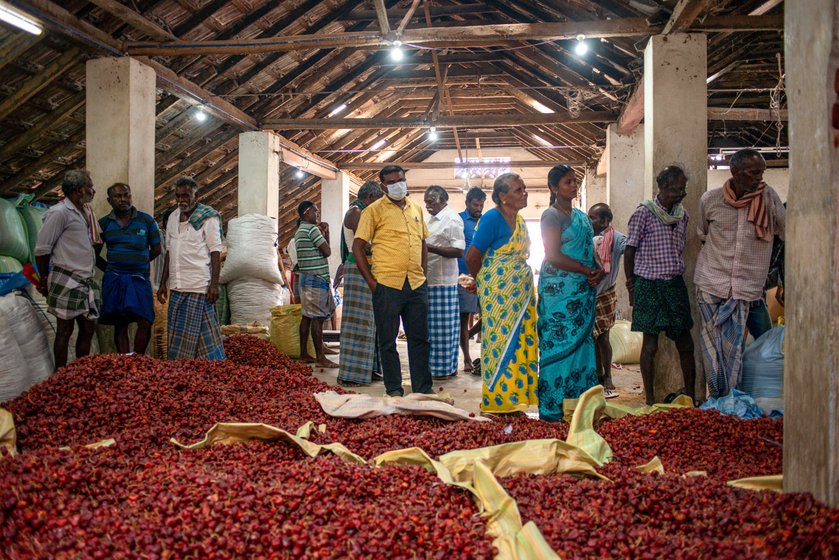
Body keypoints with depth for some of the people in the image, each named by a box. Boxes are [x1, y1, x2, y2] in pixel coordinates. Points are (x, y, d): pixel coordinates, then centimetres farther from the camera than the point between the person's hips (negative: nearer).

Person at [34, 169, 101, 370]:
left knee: (88, 328, 10)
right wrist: (44, 280, -2)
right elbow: (41, 249, -10)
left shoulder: (85, 212, 13)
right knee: (65, 330, 1)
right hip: (67, 281, -8)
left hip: (86, 281, 8)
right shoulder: (60, 212, -12)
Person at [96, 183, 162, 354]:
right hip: (114, 280, 1)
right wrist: (109, 268, 5)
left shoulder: (146, 220, 2)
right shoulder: (104, 223, 6)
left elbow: (156, 249, 10)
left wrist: (138, 264, 8)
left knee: (145, 322, -9)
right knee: (120, 325, 4)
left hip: (139, 278, -1)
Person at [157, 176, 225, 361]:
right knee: (175, 331, 7)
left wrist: (214, 284, -15)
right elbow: (169, 252, 19)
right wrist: (163, 283, 15)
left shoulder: (208, 217, -4)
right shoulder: (173, 217, 15)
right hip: (177, 286, 6)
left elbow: (215, 252, -8)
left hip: (199, 286, -6)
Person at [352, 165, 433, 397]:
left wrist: (422, 273, 11)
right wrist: (371, 281, -8)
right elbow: (358, 247, -4)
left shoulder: (416, 208, 14)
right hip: (387, 285, -4)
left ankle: (423, 389, 19)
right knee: (388, 340, 4)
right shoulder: (374, 210, -2)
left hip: (417, 285, 5)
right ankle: (394, 390, 16)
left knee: (419, 338, 9)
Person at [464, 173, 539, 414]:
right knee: (501, 340, -3)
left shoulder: (519, 220, 13)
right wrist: (482, 282, 4)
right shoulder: (491, 219, -11)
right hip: (498, 292, -8)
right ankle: (496, 399, 7)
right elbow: (472, 257, -11)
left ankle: (516, 396, 18)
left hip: (521, 290, 8)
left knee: (522, 341, 8)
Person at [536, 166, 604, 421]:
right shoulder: (552, 215, -6)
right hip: (559, 288, -8)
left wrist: (598, 272, -2)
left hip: (584, 290, 8)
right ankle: (554, 409, 2)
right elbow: (553, 256, -15)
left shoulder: (582, 217, 18)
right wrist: (588, 271, -14)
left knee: (582, 343, 8)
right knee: (560, 345, -5)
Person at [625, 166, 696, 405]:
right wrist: (631, 287, -6)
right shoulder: (644, 212, -7)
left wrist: (678, 274, 15)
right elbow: (629, 251, -5)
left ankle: (690, 396, 19)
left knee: (685, 343, 7)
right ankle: (650, 400, 10)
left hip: (675, 284, 6)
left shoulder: (682, 215, 11)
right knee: (650, 344, 0)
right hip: (649, 285, -5)